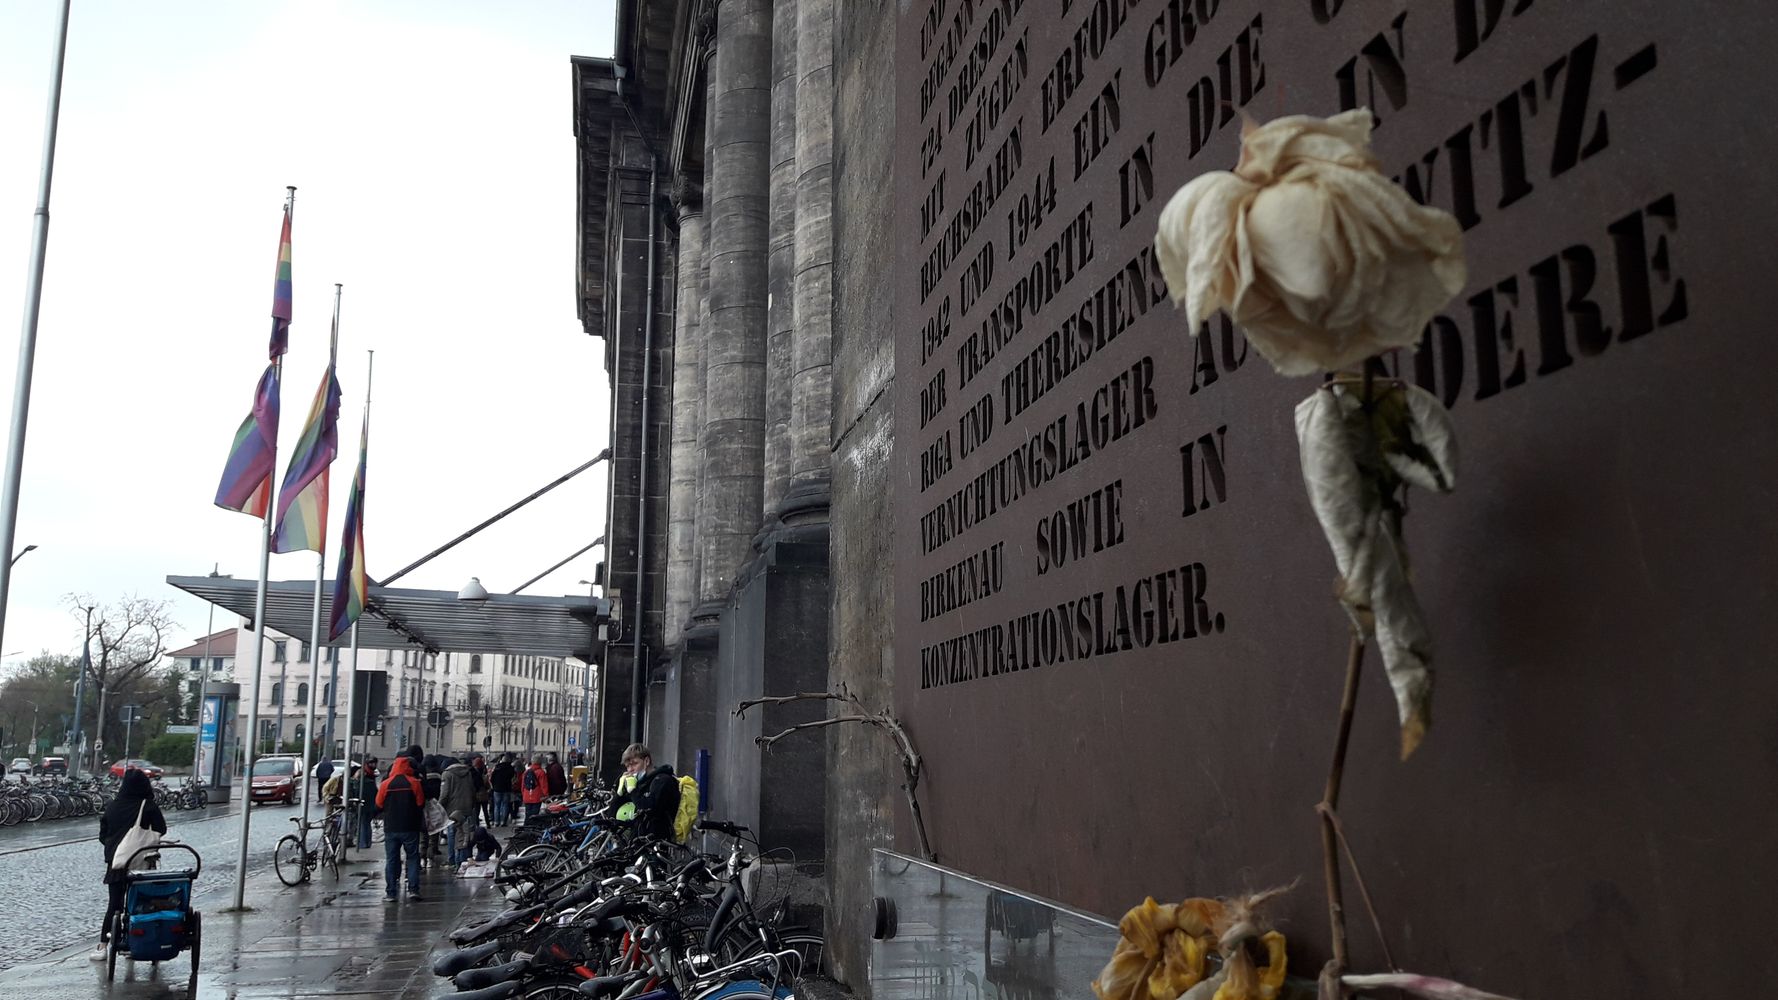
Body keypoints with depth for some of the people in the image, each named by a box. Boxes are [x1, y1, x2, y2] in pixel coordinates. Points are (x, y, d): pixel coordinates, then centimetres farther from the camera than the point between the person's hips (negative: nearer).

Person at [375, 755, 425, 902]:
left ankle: (390, 893, 6)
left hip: (391, 828, 1)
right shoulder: (414, 783, -7)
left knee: (391, 860, 8)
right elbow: (421, 804, -1)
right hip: (410, 828, -1)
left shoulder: (386, 784, -3)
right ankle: (413, 889, -1)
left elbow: (379, 805, 4)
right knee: (413, 858, 7)